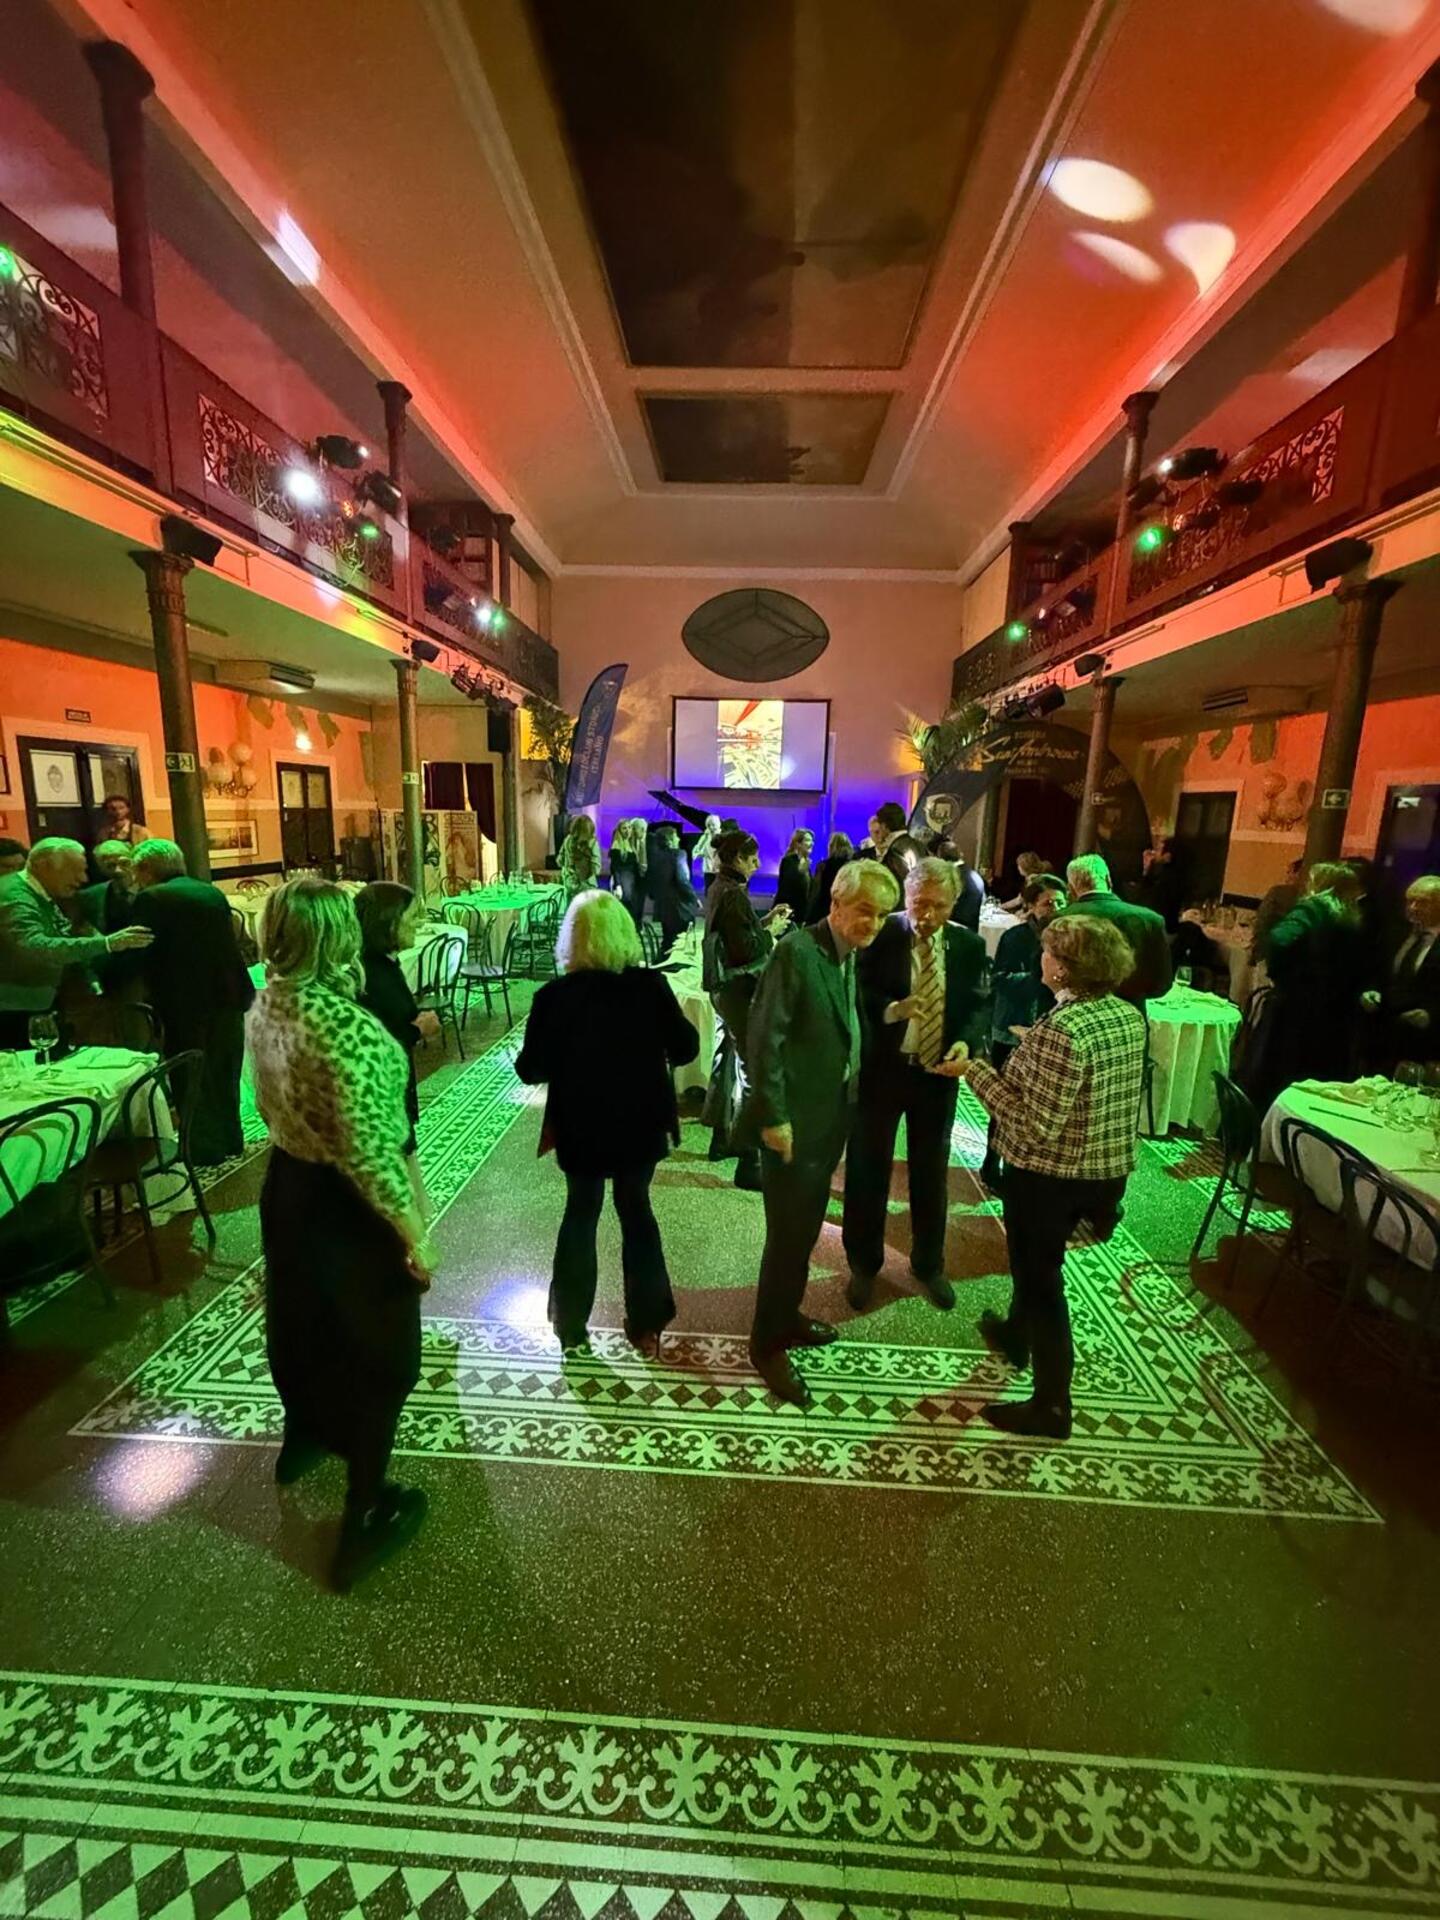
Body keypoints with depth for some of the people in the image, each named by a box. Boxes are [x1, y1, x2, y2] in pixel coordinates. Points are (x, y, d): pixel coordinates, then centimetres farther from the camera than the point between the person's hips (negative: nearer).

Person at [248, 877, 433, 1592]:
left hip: (286, 1184, 8)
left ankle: (303, 1437, 59)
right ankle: (364, 1519, 31)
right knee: (375, 1356, 13)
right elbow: (369, 1152, -30)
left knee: (304, 1321, 31)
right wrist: (414, 1235, -19)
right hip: (344, 1204, -8)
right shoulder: (345, 1028, -32)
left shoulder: (265, 1007, -5)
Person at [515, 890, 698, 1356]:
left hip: (581, 1128, -1)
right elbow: (685, 1049, -7)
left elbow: (531, 1070, -11)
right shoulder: (651, 985, -14)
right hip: (640, 1124, 1)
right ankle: (646, 1323, 29)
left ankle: (571, 1324, 32)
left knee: (581, 1213, 19)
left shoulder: (555, 995, -17)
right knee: (636, 1209, 19)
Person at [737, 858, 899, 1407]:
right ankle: (768, 1345, 24)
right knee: (789, 1235, 4)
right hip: (793, 1124, -8)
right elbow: (765, 1037, -20)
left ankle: (786, 1316, 42)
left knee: (804, 1229, 21)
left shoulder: (852, 956, 7)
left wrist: (847, 1108, 10)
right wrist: (774, 1117, -20)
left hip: (829, 1121, 8)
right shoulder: (797, 951, -19)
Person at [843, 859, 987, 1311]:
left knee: (931, 1172, 18)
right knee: (868, 1169, 11)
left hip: (938, 1072, 3)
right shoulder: (880, 935, -12)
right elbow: (857, 993, -10)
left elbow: (976, 1005, 5)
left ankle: (929, 1265, 40)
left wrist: (964, 1041, -14)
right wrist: (891, 1010, -29)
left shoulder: (969, 945, -1)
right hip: (881, 1068, -2)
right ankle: (864, 1264, 33)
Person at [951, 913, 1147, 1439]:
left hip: (1049, 1176, -8)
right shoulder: (1130, 1016, -2)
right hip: (1108, 1171, 8)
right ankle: (1015, 1336, 52)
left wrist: (977, 1071, -21)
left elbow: (1035, 1127, -27)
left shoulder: (1061, 1030, -28)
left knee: (1040, 1277, 11)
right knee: (1035, 1261, 29)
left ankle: (1051, 1407, 27)